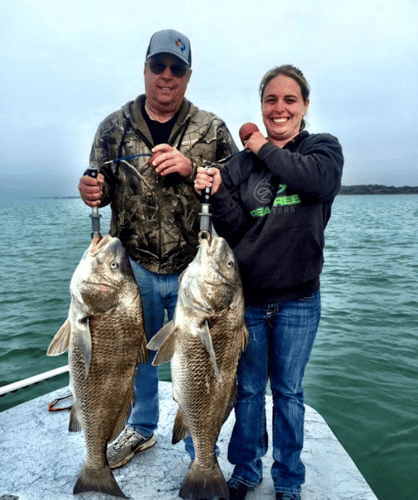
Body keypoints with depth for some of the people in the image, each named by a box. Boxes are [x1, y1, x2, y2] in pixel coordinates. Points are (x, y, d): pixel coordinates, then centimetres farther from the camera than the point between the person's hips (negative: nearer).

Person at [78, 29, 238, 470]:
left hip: (192, 269, -1)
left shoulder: (211, 129, 2)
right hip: (134, 266, 2)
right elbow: (101, 186, 11)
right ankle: (141, 428, 46)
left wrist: (190, 169, -19)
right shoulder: (114, 126, 6)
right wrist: (93, 191, -13)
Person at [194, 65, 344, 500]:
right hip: (247, 297, 1)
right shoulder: (242, 163, 2)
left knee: (288, 391, 13)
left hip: (298, 300, -1)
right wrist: (218, 194, -18)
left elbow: (321, 180, -23)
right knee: (249, 388, 14)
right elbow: (234, 232, -1)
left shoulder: (324, 148, 2)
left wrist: (266, 149, -11)